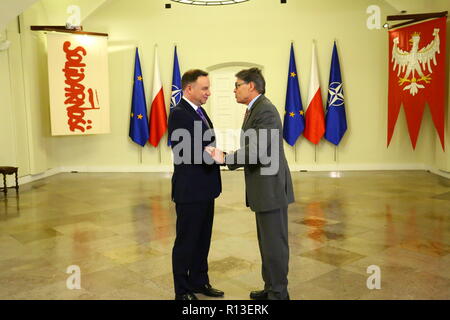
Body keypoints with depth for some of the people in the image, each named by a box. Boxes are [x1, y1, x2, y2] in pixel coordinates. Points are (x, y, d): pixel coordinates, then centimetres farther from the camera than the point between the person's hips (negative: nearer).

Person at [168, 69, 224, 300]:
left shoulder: (199, 111, 13)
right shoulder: (179, 113, -15)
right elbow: (183, 152, -22)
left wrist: (217, 154, 0)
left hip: (205, 188, 9)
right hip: (189, 189, -9)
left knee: (203, 239, 18)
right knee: (186, 241, 5)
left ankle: (199, 282, 33)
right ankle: (182, 291, 19)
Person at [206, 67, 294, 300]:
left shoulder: (265, 110, -16)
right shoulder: (254, 109, 16)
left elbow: (258, 150, -24)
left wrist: (225, 159, -20)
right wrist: (227, 158, 8)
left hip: (271, 188, -10)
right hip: (263, 188, 10)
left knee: (274, 243, 0)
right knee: (267, 242, 18)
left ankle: (278, 293, 14)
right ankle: (271, 288, 31)